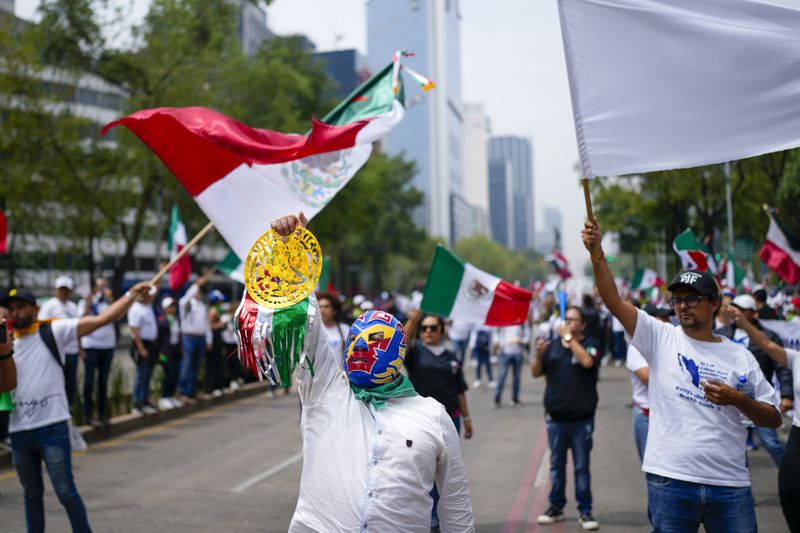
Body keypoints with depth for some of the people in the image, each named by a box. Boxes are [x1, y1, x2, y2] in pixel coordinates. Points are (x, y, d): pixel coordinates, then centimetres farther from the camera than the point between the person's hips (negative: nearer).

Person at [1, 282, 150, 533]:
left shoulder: (53, 331, -2)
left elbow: (101, 319, -9)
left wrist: (131, 295, -15)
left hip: (52, 427, -4)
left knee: (66, 492, -3)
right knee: (32, 494, 16)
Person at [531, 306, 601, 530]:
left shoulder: (590, 344, -2)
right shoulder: (553, 345, 6)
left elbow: (587, 361, -23)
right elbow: (536, 373, 5)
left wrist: (569, 338, -17)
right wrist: (538, 354, -13)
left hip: (582, 418, -3)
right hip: (555, 417, 3)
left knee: (582, 467, 3)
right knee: (556, 465, 11)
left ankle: (585, 511, 9)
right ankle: (556, 507, 21)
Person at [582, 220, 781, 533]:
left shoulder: (739, 356, 7)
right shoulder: (661, 338, 4)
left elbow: (774, 419, 9)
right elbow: (614, 301, -9)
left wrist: (737, 400, -9)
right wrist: (596, 253, -21)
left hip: (730, 485, 1)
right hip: (669, 480, -1)